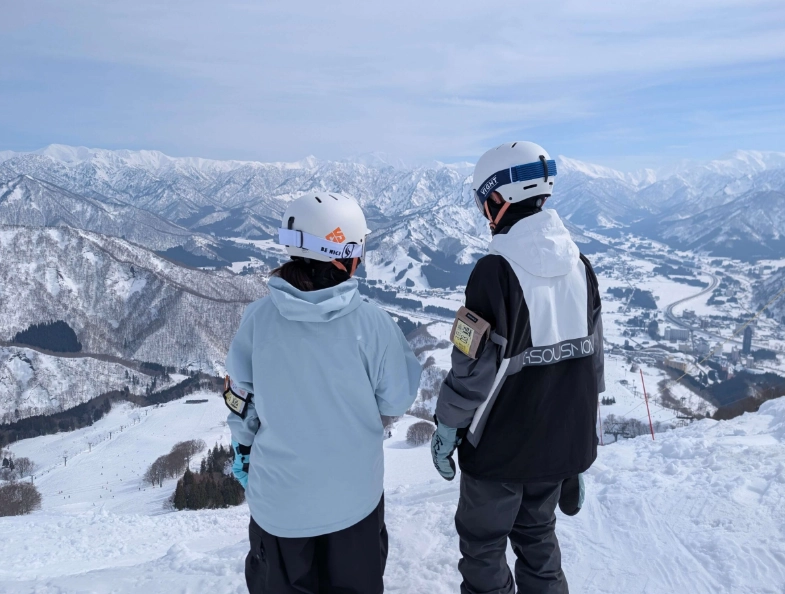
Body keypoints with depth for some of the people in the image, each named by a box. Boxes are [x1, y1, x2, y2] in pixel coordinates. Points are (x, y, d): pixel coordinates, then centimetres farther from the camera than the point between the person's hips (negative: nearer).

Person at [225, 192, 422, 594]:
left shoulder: (258, 317, -16)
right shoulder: (370, 322, -22)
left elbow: (241, 401, -4)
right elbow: (396, 402, -9)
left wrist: (242, 453, 13)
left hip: (280, 494, 2)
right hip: (353, 491, -1)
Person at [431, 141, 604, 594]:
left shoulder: (498, 271, -23)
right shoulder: (580, 265, -1)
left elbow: (474, 366, -20)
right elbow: (592, 356, 6)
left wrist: (447, 427, -5)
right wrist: (578, 429, 17)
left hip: (501, 445, -6)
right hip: (561, 440, 6)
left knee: (483, 545, 15)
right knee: (538, 534, 25)